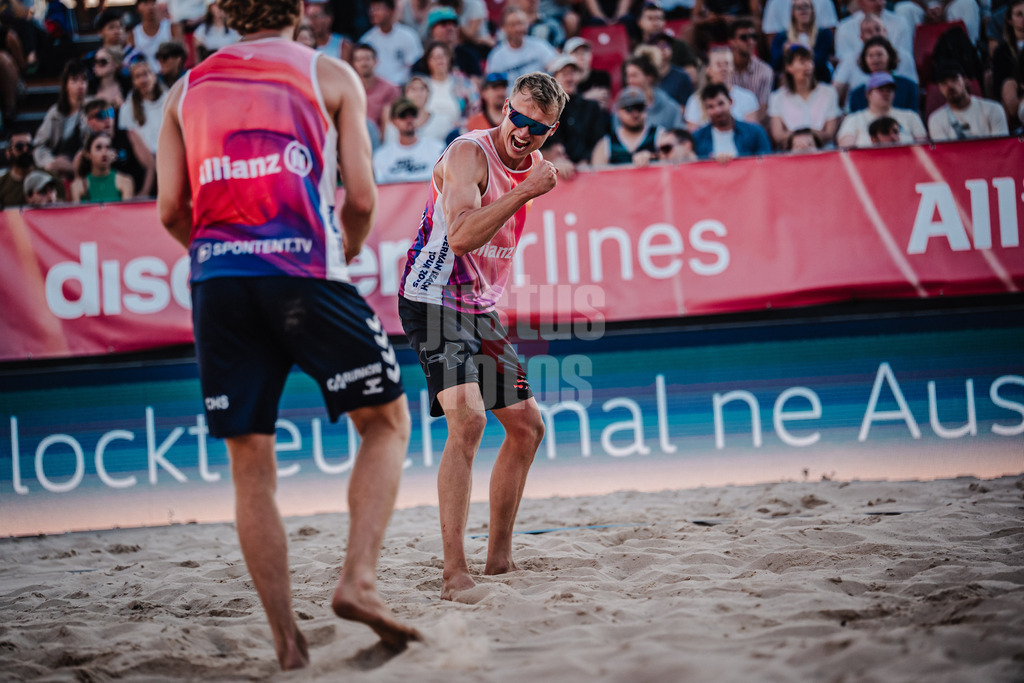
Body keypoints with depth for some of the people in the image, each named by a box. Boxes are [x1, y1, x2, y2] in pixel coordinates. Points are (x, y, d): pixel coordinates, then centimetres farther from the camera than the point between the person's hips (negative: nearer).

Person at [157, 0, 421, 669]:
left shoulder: (187, 88, 18)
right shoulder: (330, 75, 11)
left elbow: (171, 209, 11)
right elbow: (362, 197, 3)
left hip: (216, 282, 3)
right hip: (304, 271, -3)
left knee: (250, 464, 6)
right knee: (387, 420, 11)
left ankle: (287, 642, 3)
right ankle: (359, 578, -8)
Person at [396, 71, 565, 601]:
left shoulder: (532, 163, 9)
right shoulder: (468, 153, -18)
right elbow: (461, 236, -33)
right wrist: (526, 191, -33)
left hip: (479, 308, 9)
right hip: (433, 300, -9)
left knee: (527, 425, 11)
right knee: (467, 418, -25)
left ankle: (499, 559, 23)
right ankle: (454, 571, -28)